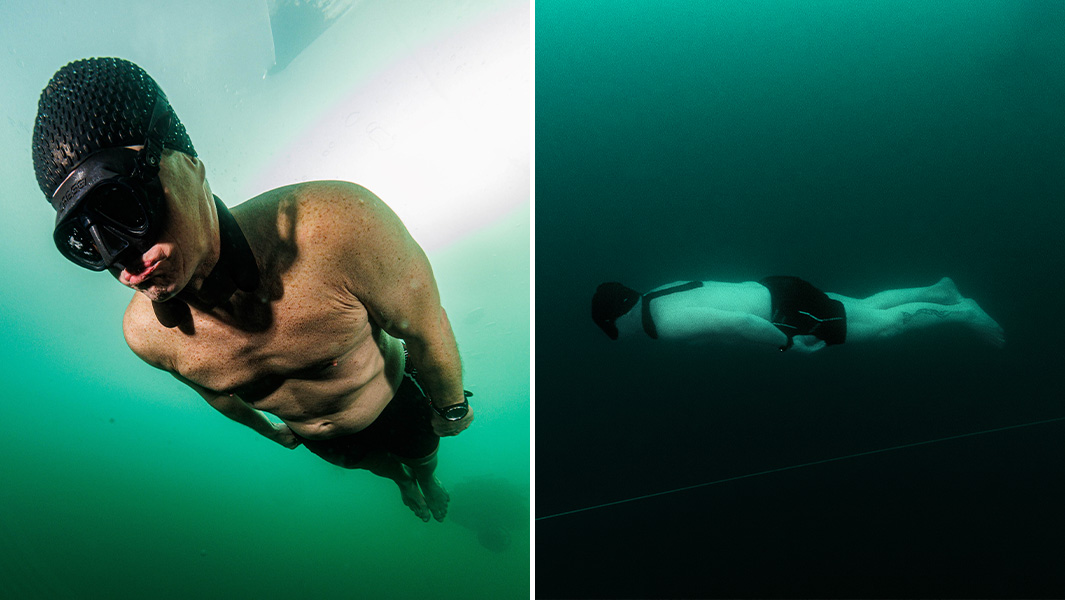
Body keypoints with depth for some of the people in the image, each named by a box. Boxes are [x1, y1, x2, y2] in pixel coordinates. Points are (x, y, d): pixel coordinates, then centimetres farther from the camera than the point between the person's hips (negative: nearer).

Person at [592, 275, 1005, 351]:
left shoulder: (668, 323, -27)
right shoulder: (659, 294, 3)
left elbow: (737, 322, -35)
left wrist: (787, 342, -22)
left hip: (788, 310, -8)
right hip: (774, 289, 8)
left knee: (886, 324, 8)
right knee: (869, 307, 26)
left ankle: (963, 312, 21)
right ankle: (938, 291, 39)